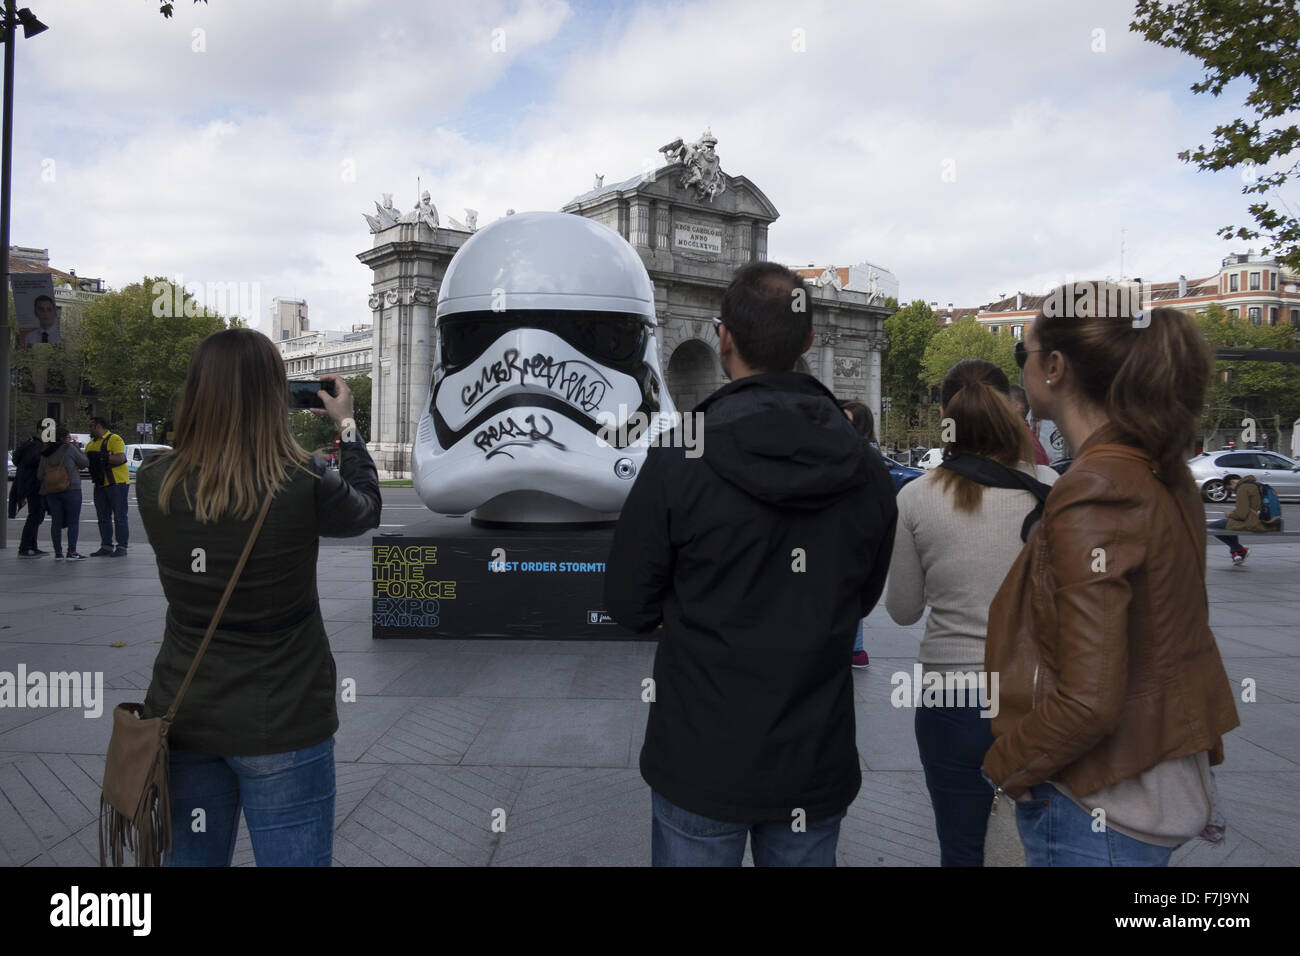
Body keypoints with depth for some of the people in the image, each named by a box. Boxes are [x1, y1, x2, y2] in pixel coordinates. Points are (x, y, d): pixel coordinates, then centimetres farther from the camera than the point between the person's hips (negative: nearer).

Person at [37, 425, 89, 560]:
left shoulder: (46, 454, 12)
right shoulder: (69, 448, -5)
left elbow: (40, 475, 12)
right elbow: (85, 463, 1)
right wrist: (77, 448, 9)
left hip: (51, 492, 6)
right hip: (71, 489, -6)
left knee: (56, 522, 8)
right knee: (73, 522, -1)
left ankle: (58, 553, 8)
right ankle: (72, 552, -5)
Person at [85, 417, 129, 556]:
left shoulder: (114, 439, -6)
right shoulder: (91, 444, 19)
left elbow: (120, 458, -18)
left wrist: (101, 457, -18)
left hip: (117, 483, -8)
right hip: (100, 485, 8)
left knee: (119, 517, -4)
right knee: (103, 518, 10)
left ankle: (122, 547, -1)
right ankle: (106, 547, 17)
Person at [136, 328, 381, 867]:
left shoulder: (153, 484, -9)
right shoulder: (305, 486, -19)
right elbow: (367, 509, 3)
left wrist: (221, 403, 13)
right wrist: (346, 424, 14)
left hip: (183, 715, 4)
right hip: (282, 722, -4)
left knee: (190, 857, 19)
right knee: (292, 857, 10)